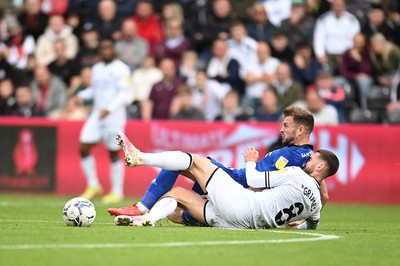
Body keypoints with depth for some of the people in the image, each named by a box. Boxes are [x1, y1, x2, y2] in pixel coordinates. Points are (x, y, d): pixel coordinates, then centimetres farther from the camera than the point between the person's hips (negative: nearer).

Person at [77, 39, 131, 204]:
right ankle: (93, 186, 9)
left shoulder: (122, 69, -6)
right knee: (84, 148, -3)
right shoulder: (97, 69, 15)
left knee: (113, 153, -2)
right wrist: (82, 95, 4)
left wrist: (109, 108, -25)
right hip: (97, 115, 6)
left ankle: (117, 192, 8)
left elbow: (123, 93, -13)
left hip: (114, 116, -6)